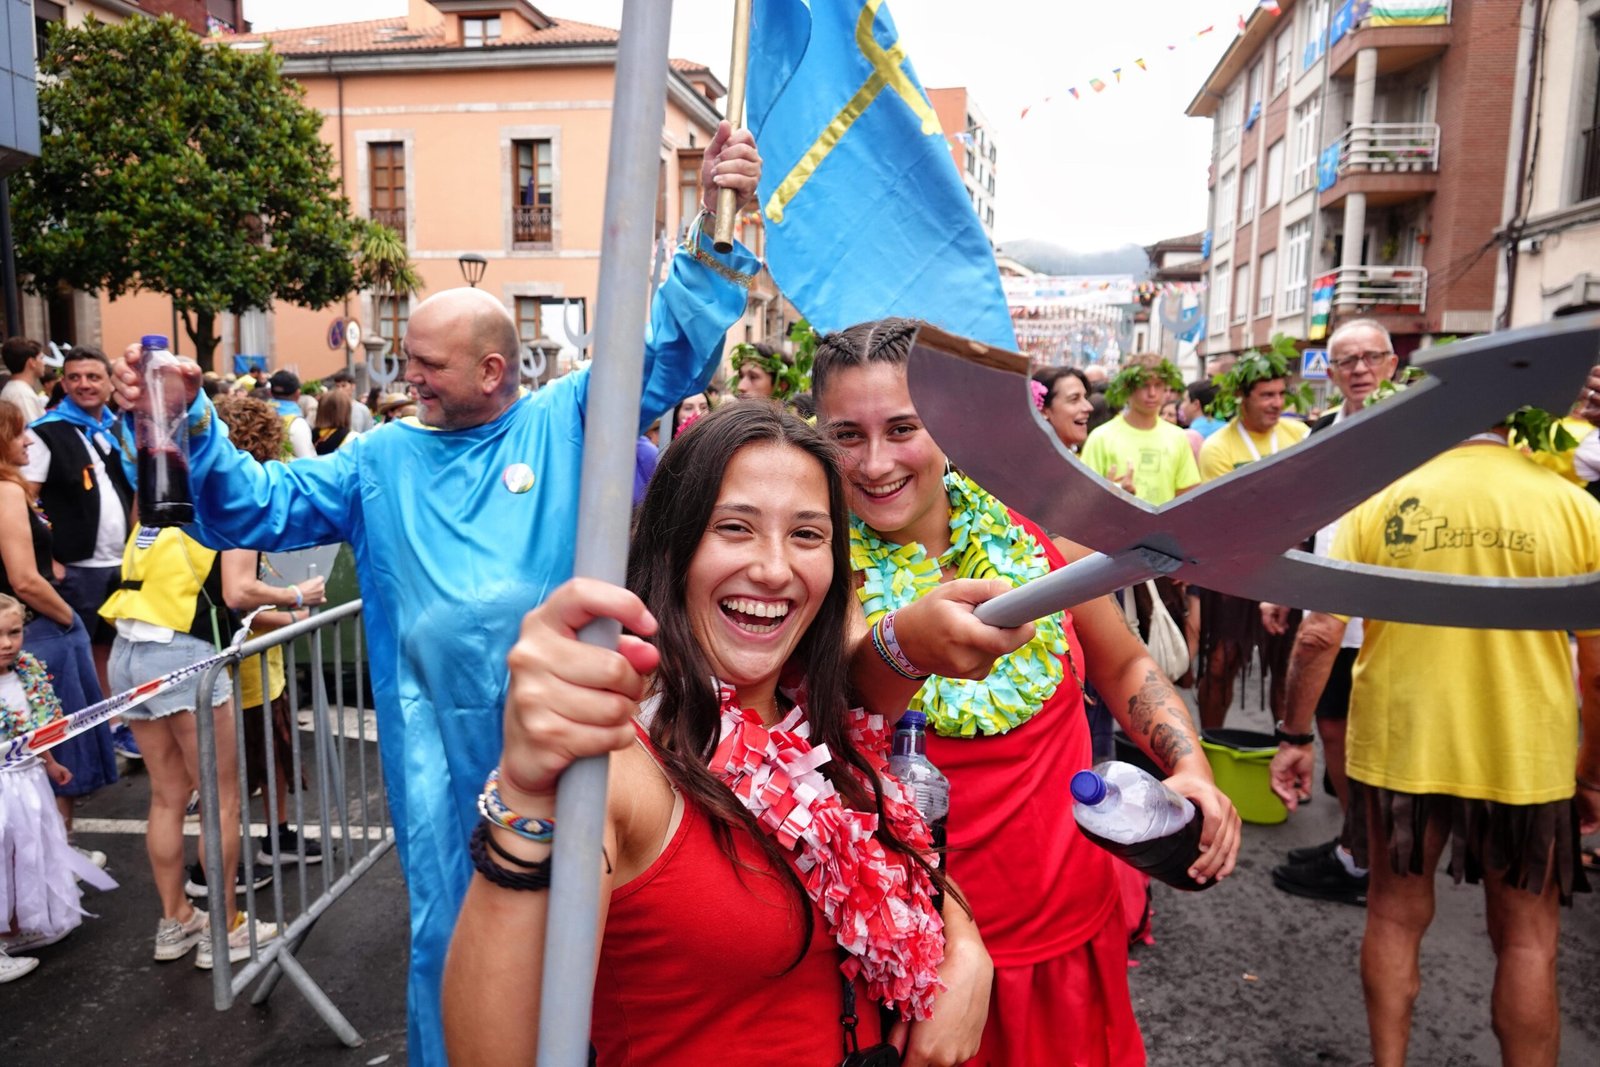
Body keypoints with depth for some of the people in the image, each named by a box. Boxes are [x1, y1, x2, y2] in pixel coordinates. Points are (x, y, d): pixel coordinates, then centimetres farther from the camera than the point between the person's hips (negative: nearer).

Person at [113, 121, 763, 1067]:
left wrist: (715, 233, -15)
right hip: (443, 739, 2)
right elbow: (258, 508, 9)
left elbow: (673, 355, -5)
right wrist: (190, 429, -6)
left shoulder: (567, 419, 0)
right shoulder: (386, 462, 9)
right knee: (447, 929, 15)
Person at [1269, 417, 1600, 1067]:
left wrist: (1295, 735, 1)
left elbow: (1318, 635, -10)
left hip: (1399, 747, 1)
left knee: (1395, 916, 19)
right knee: (1526, 939, 17)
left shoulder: (1382, 501, -7)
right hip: (1524, 759, -1)